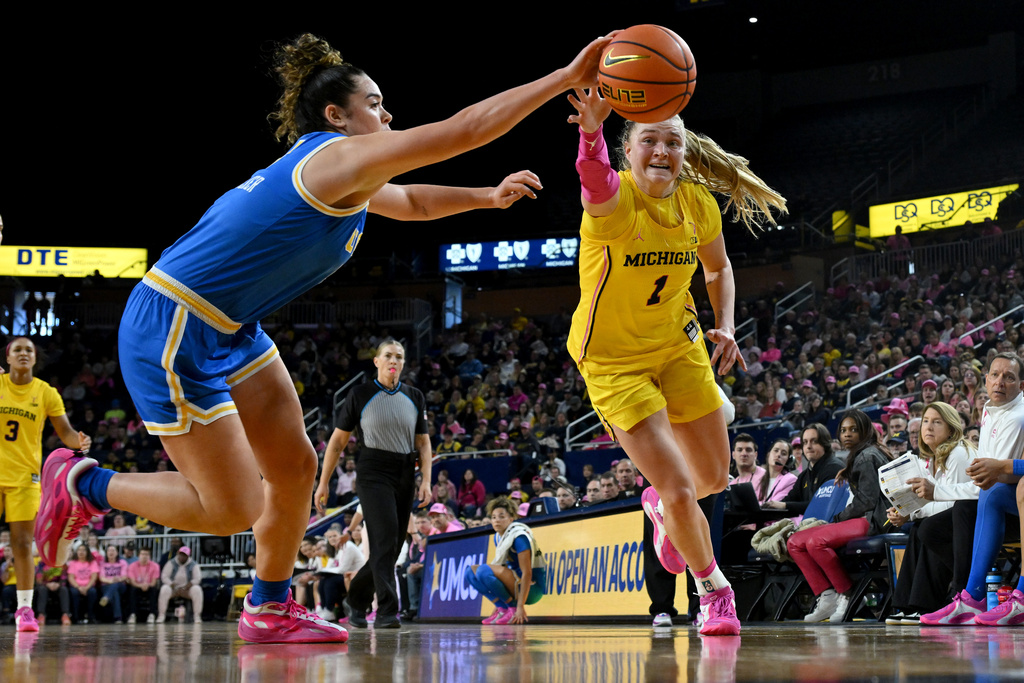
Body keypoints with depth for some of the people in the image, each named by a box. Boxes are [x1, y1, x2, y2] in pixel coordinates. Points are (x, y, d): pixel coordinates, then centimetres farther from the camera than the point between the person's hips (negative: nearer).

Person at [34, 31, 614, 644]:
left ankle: (269, 610, 27)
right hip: (172, 333, -11)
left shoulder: (331, 172, 14)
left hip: (230, 330, 11)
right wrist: (565, 78, -17)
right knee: (231, 509, -6)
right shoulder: (339, 157, -16)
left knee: (296, 468, 12)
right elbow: (465, 129, -20)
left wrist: (486, 197, 29)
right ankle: (83, 484, 11)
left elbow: (411, 202, 35)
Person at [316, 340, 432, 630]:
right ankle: (387, 611, -23)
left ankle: (355, 600, 25)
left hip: (405, 475, 5)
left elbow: (423, 442, 14)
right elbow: (337, 440, 4)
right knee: (385, 536, -21)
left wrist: (426, 480, 1)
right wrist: (324, 482, 1)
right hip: (373, 473, -5)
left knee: (392, 548, 6)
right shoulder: (360, 395, 0)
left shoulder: (415, 397, 10)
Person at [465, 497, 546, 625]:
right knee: (470, 571, 1)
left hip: (532, 587, -9)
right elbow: (500, 568, 12)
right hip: (516, 582, 9)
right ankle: (502, 608, -3)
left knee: (484, 571, -26)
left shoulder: (519, 537, -18)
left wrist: (520, 607, -26)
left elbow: (527, 573, -23)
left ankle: (514, 609, -13)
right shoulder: (498, 537, 8)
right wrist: (499, 603, 8)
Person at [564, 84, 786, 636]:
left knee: (714, 477, 15)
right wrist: (592, 134, -73)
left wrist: (725, 326, -5)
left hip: (678, 346, 5)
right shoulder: (614, 198, -25)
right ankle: (713, 589, 17)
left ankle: (662, 507, 51)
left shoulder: (698, 203, -8)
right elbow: (595, 179, -52)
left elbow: (718, 268, 12)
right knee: (680, 492, -11)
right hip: (613, 359, -5)